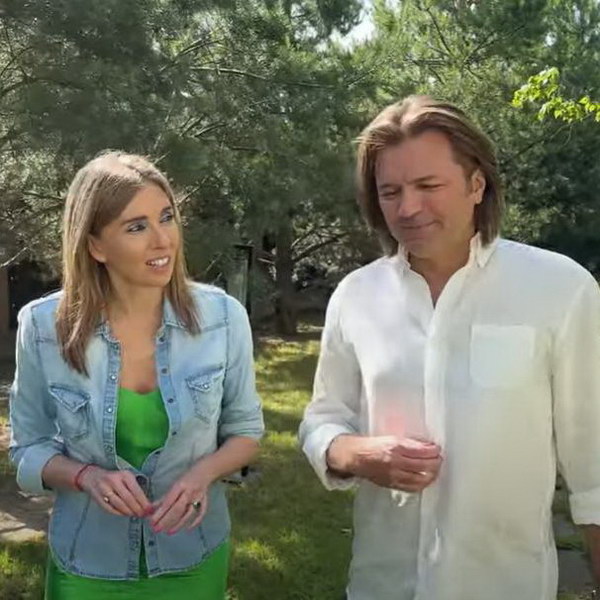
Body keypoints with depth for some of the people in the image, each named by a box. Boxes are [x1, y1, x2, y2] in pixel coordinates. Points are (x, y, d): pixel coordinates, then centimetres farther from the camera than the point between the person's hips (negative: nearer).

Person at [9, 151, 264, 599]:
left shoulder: (223, 316, -13)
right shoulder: (43, 326, -14)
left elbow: (245, 430, 0)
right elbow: (29, 450, -2)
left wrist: (203, 473, -20)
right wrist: (87, 476, -22)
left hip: (194, 559, 1)